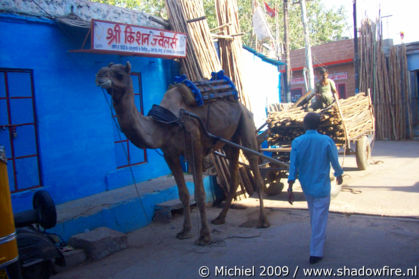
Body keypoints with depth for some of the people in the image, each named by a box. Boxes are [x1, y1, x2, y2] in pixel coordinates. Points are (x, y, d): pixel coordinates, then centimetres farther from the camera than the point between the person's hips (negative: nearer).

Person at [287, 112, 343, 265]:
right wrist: (339, 175, 18)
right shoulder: (326, 141, -12)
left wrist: (290, 187, -7)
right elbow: (335, 161, -2)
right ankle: (315, 253, 3)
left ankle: (320, 237, 46)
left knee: (313, 214, 25)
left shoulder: (296, 142, -8)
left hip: (306, 186, 4)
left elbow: (293, 165, -9)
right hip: (321, 186, -3)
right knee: (320, 218, 2)